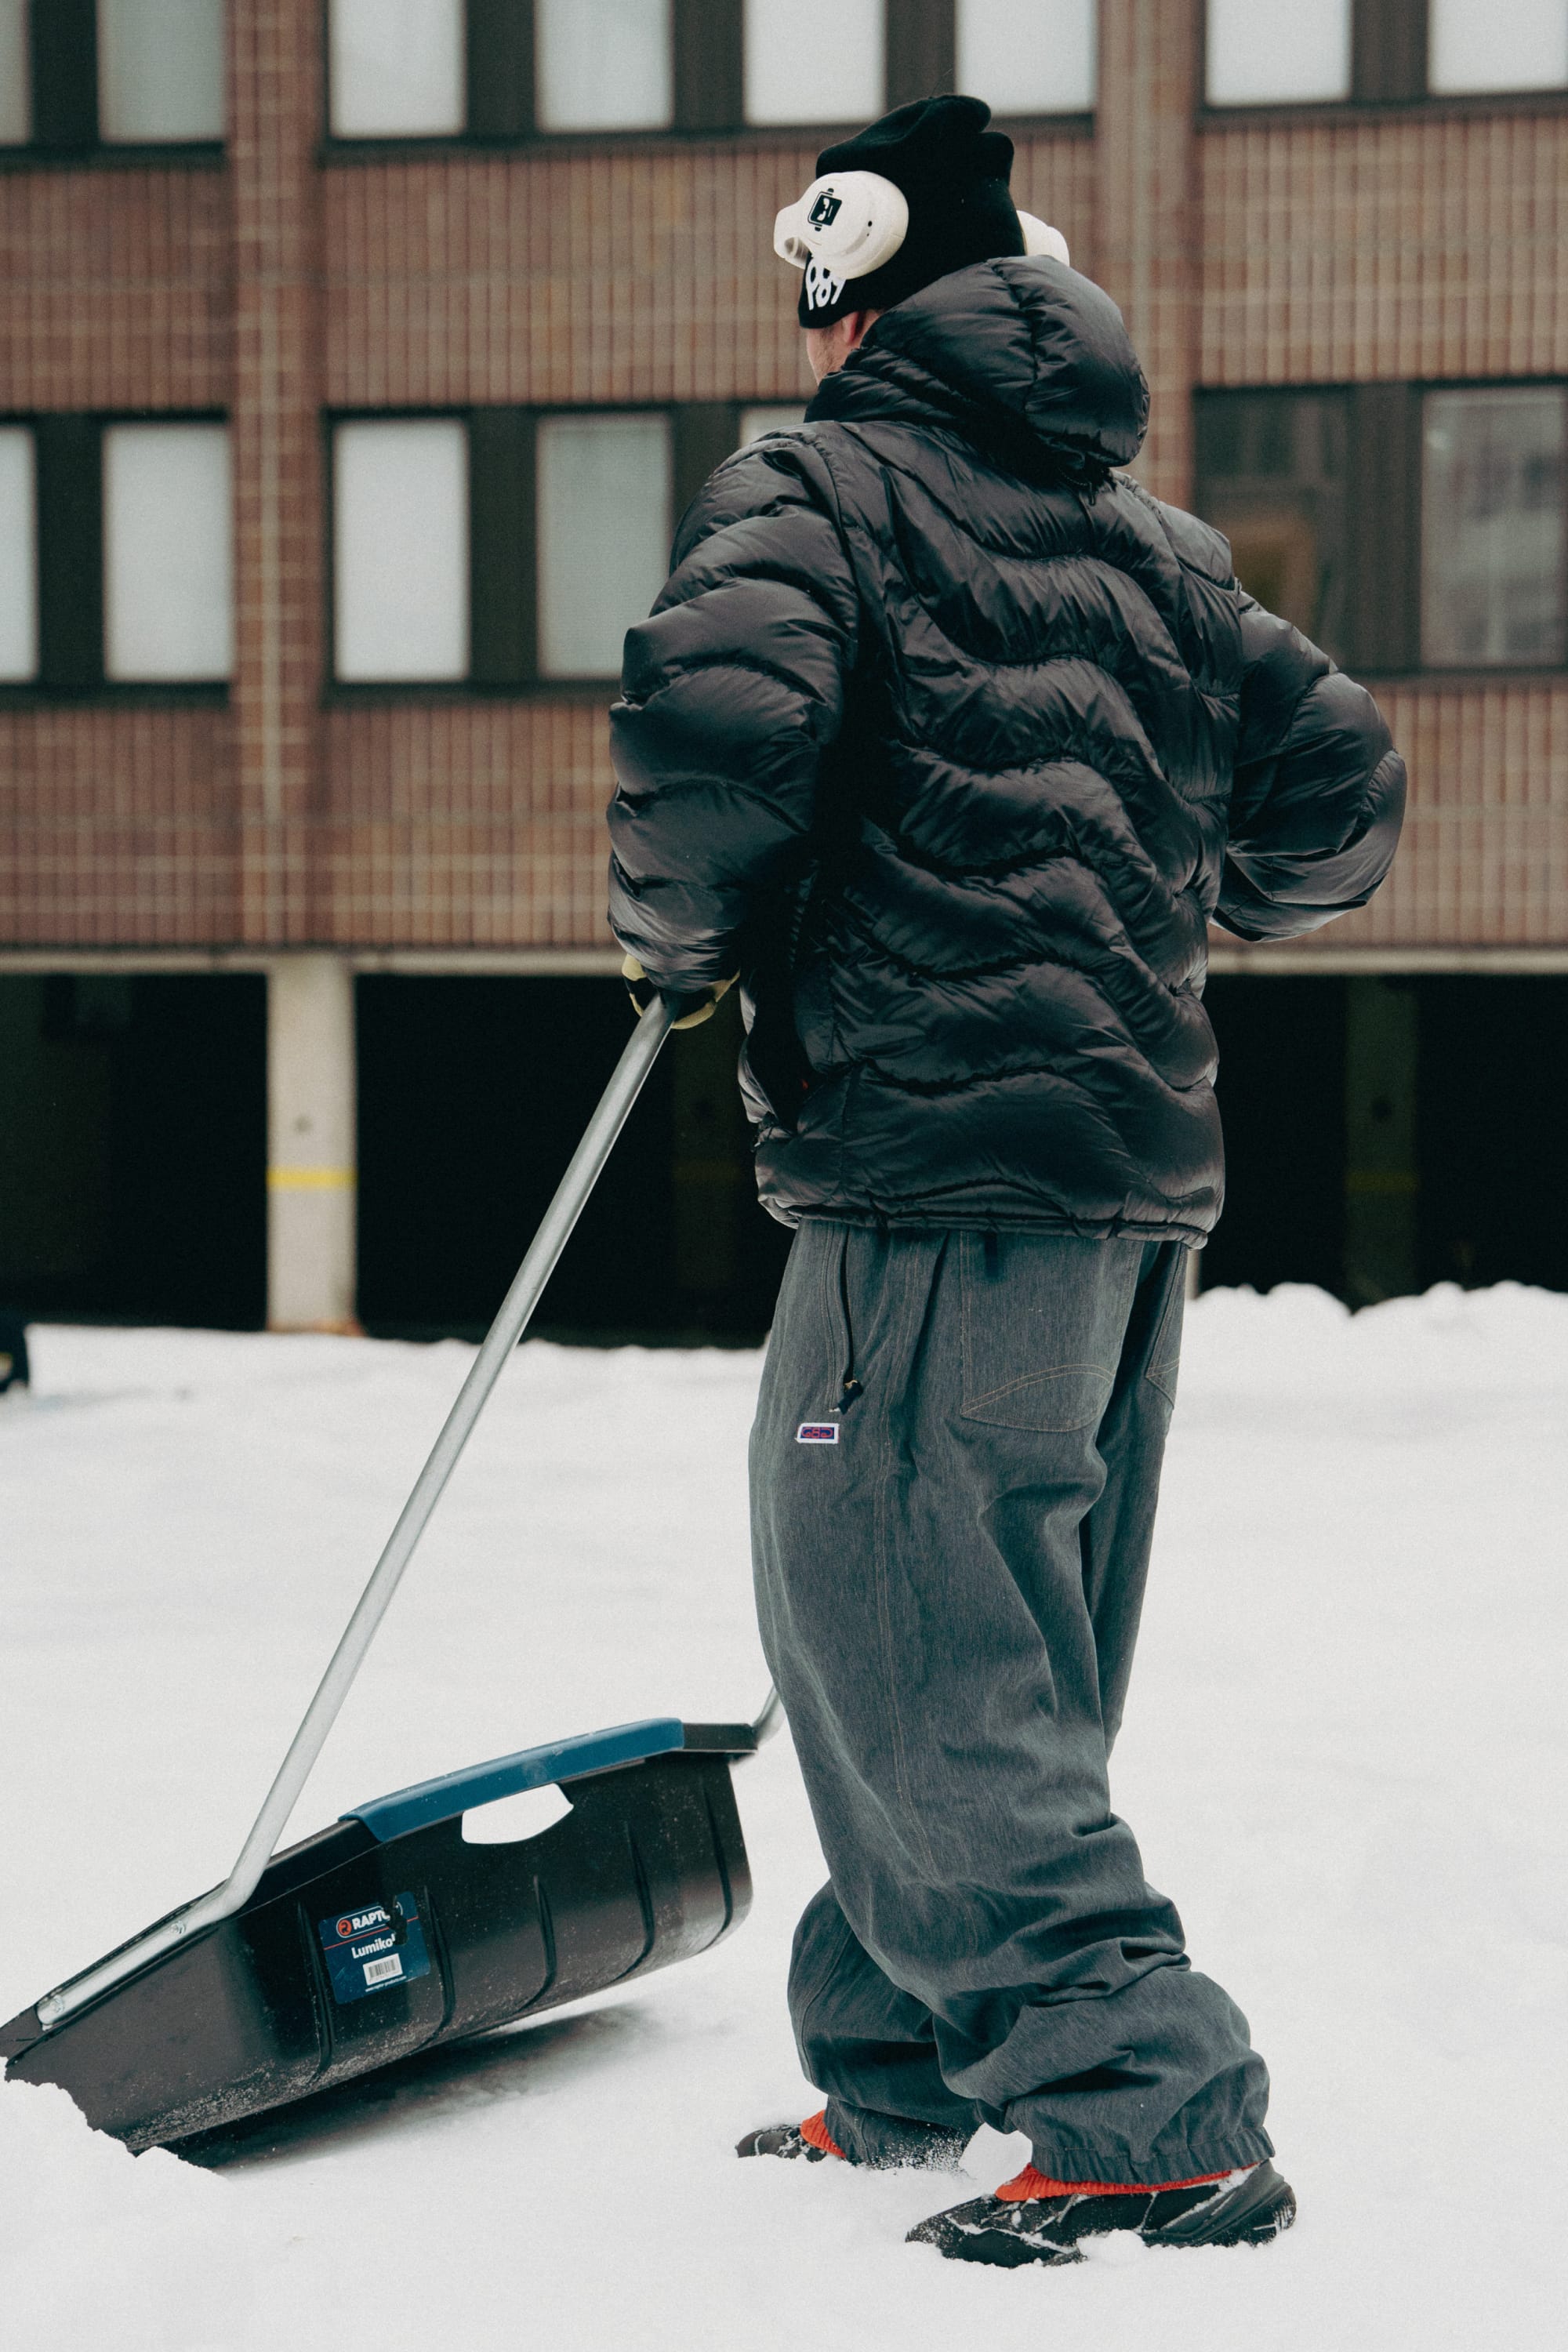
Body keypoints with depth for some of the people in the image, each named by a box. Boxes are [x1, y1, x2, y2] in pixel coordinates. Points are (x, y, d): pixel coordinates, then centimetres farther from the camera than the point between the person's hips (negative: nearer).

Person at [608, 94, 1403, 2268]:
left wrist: (684, 941, -4)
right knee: (881, 1623, 18)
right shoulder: (1151, 541, 17)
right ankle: (891, 2069, 28)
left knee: (926, 1671, -4)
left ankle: (1154, 2118, -6)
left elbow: (713, 730, -22)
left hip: (935, 1164, -8)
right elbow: (1342, 787, 17)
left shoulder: (818, 493, -4)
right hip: (1140, 1162, 8)